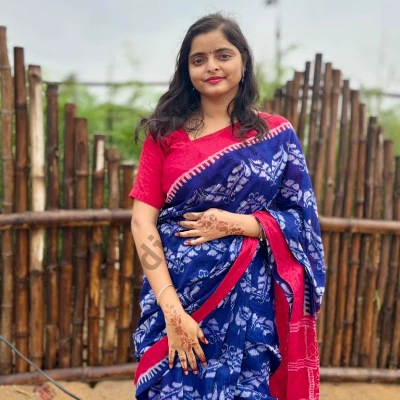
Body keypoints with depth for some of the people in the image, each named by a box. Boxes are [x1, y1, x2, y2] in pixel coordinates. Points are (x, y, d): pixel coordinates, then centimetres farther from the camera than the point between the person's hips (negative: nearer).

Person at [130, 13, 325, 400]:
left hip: (248, 299, 0)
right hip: (177, 294, 0)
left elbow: (301, 219, 2)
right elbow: (142, 221, -6)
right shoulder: (164, 133, 1)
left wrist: (236, 223, -14)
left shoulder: (276, 134, 2)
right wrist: (171, 308, -15)